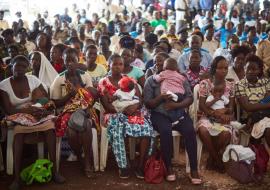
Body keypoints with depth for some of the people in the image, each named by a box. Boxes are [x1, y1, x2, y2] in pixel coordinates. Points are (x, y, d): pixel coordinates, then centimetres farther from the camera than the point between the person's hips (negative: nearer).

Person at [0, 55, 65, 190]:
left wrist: (42, 109, -22)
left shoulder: (33, 79, 1)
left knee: (50, 125, -30)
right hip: (16, 118, -2)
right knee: (19, 131, -37)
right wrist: (27, 110, -26)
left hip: (35, 115, 2)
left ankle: (54, 170, -25)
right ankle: (17, 178, -32)